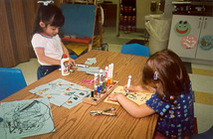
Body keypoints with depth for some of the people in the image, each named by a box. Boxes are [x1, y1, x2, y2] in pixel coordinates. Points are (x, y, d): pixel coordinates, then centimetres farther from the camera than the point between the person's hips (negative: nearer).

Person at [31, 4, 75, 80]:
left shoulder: (55, 35, 9)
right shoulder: (37, 38, -15)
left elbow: (63, 47, 15)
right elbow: (42, 58, -20)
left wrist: (68, 58, -5)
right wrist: (60, 62, -25)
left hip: (58, 68, 7)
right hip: (46, 71, -7)